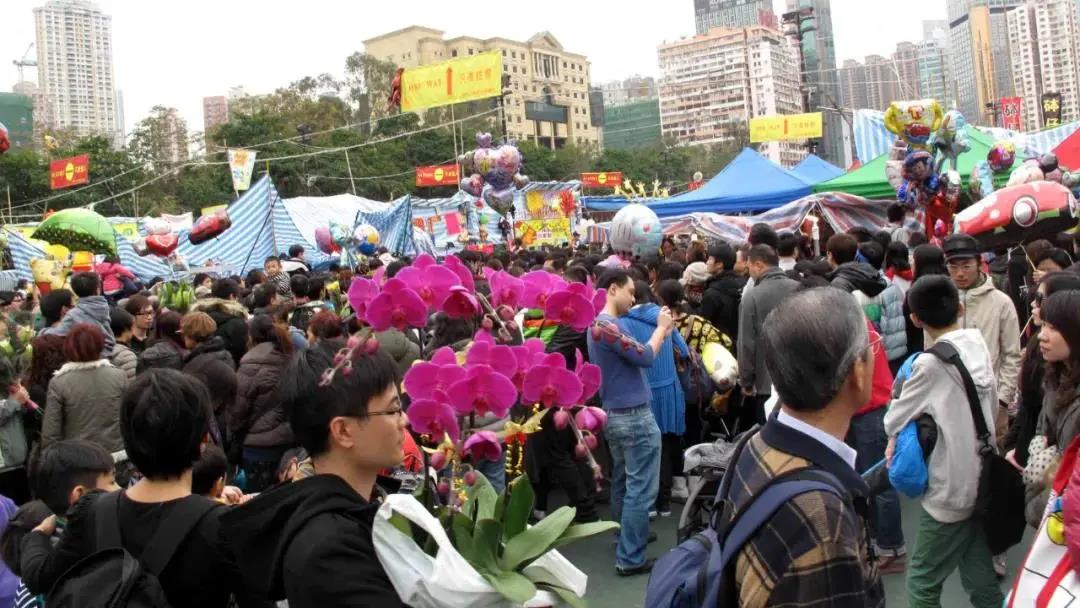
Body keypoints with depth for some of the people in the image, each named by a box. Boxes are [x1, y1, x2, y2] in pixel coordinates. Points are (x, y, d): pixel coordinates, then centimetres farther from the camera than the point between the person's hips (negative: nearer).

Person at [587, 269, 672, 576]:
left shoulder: (599, 323, 12)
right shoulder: (609, 324, -20)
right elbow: (644, 357, -19)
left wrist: (661, 332, 6)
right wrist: (661, 328, -5)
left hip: (615, 414, 10)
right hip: (634, 415, -10)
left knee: (623, 483, 21)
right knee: (641, 489, -3)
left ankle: (627, 540, 34)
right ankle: (630, 558, 2)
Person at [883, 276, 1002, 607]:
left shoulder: (931, 364, -20)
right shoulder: (980, 346, -1)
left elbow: (893, 422, -9)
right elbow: (991, 406, 11)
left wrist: (900, 437, 11)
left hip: (951, 490, -7)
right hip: (983, 481, 7)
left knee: (921, 581, 6)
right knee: (981, 578, 17)